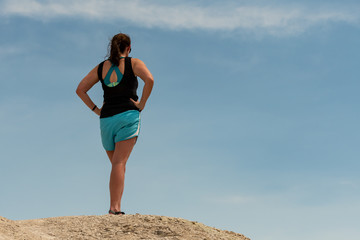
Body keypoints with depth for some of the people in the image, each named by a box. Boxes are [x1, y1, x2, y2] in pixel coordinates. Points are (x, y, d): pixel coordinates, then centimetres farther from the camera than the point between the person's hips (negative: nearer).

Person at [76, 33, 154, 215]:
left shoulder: (101, 68, 16)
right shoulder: (133, 63, 5)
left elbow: (80, 89, 14)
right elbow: (149, 79, -14)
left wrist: (95, 109, 11)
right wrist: (142, 104, -8)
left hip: (106, 119, 4)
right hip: (127, 116, -4)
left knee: (117, 165, 15)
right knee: (119, 164, -12)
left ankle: (115, 207, 10)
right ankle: (114, 207, -22)